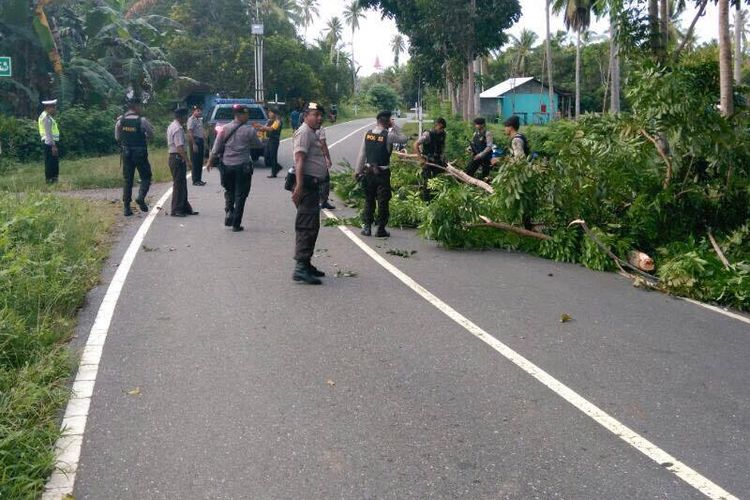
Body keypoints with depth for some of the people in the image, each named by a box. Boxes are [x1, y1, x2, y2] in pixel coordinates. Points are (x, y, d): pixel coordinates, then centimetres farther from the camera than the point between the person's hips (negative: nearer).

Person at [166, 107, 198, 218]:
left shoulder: (172, 126, 16)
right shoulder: (178, 129, -18)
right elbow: (180, 147, -25)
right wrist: (188, 160, -27)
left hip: (174, 157, 11)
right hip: (178, 158, -11)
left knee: (182, 184, 15)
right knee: (179, 185, -6)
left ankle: (185, 208, 22)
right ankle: (176, 210, -2)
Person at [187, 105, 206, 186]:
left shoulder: (200, 120, 17)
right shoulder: (191, 120, -11)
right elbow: (190, 133, -17)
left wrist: (204, 142, 16)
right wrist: (194, 144, -22)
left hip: (201, 141, 9)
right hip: (195, 141, -9)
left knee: (200, 162, 11)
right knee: (195, 162, -6)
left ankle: (199, 179, 18)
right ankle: (195, 181, -3)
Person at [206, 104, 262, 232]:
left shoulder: (225, 129, -1)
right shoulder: (249, 130, -9)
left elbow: (216, 148, 0)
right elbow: (259, 145, 5)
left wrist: (210, 162, 12)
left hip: (226, 165, 3)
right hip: (242, 166, -3)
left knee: (229, 190, 23)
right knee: (240, 195, 5)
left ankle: (228, 211, 2)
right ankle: (236, 224, 6)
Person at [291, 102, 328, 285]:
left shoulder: (312, 133, 21)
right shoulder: (304, 132, -11)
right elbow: (299, 159, -22)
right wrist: (299, 185, -31)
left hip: (313, 185, 11)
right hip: (307, 184, -11)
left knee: (312, 226, 15)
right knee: (307, 226, -14)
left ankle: (306, 264, 24)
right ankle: (300, 268, -16)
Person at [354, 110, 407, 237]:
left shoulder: (368, 134, 1)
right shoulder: (388, 135, -13)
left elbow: (362, 154, 3)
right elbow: (404, 139, 2)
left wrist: (358, 170, 9)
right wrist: (394, 126, 3)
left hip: (368, 171, 4)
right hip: (382, 173, -4)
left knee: (369, 199, 15)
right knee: (383, 201, 4)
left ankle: (366, 226, 15)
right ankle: (381, 229, 7)